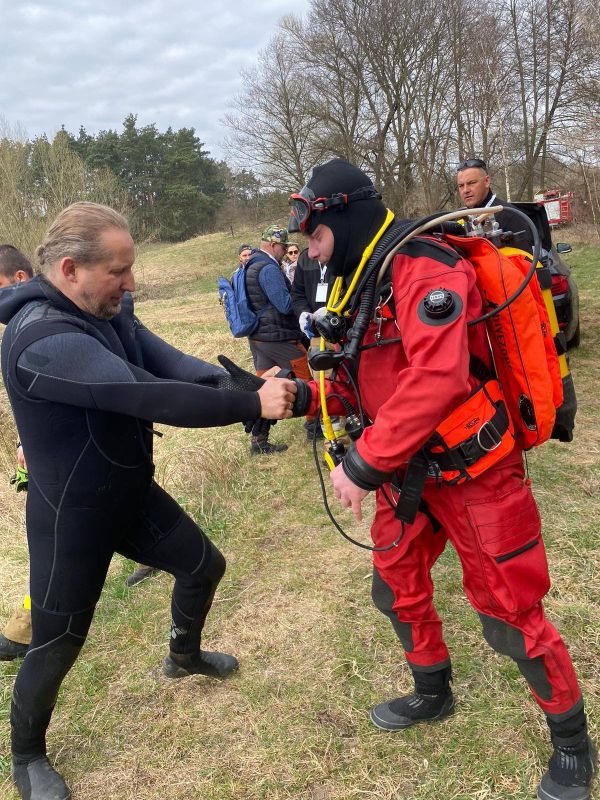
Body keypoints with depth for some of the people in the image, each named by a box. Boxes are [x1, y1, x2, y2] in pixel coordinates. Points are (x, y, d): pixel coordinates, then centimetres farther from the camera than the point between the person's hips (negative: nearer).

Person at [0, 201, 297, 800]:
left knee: (204, 567, 20)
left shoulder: (108, 310, -3)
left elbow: (171, 365, -14)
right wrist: (252, 404, -36)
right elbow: (149, 397, -39)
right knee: (57, 643, 8)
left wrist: (247, 384, -31)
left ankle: (183, 655, 51)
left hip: (133, 492, 9)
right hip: (72, 516, -8)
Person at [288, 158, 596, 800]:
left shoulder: (420, 267, -23)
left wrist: (364, 463, -30)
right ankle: (432, 694, 45)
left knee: (509, 616, 2)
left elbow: (435, 379, -34)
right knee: (396, 589, 19)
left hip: (473, 472, -9)